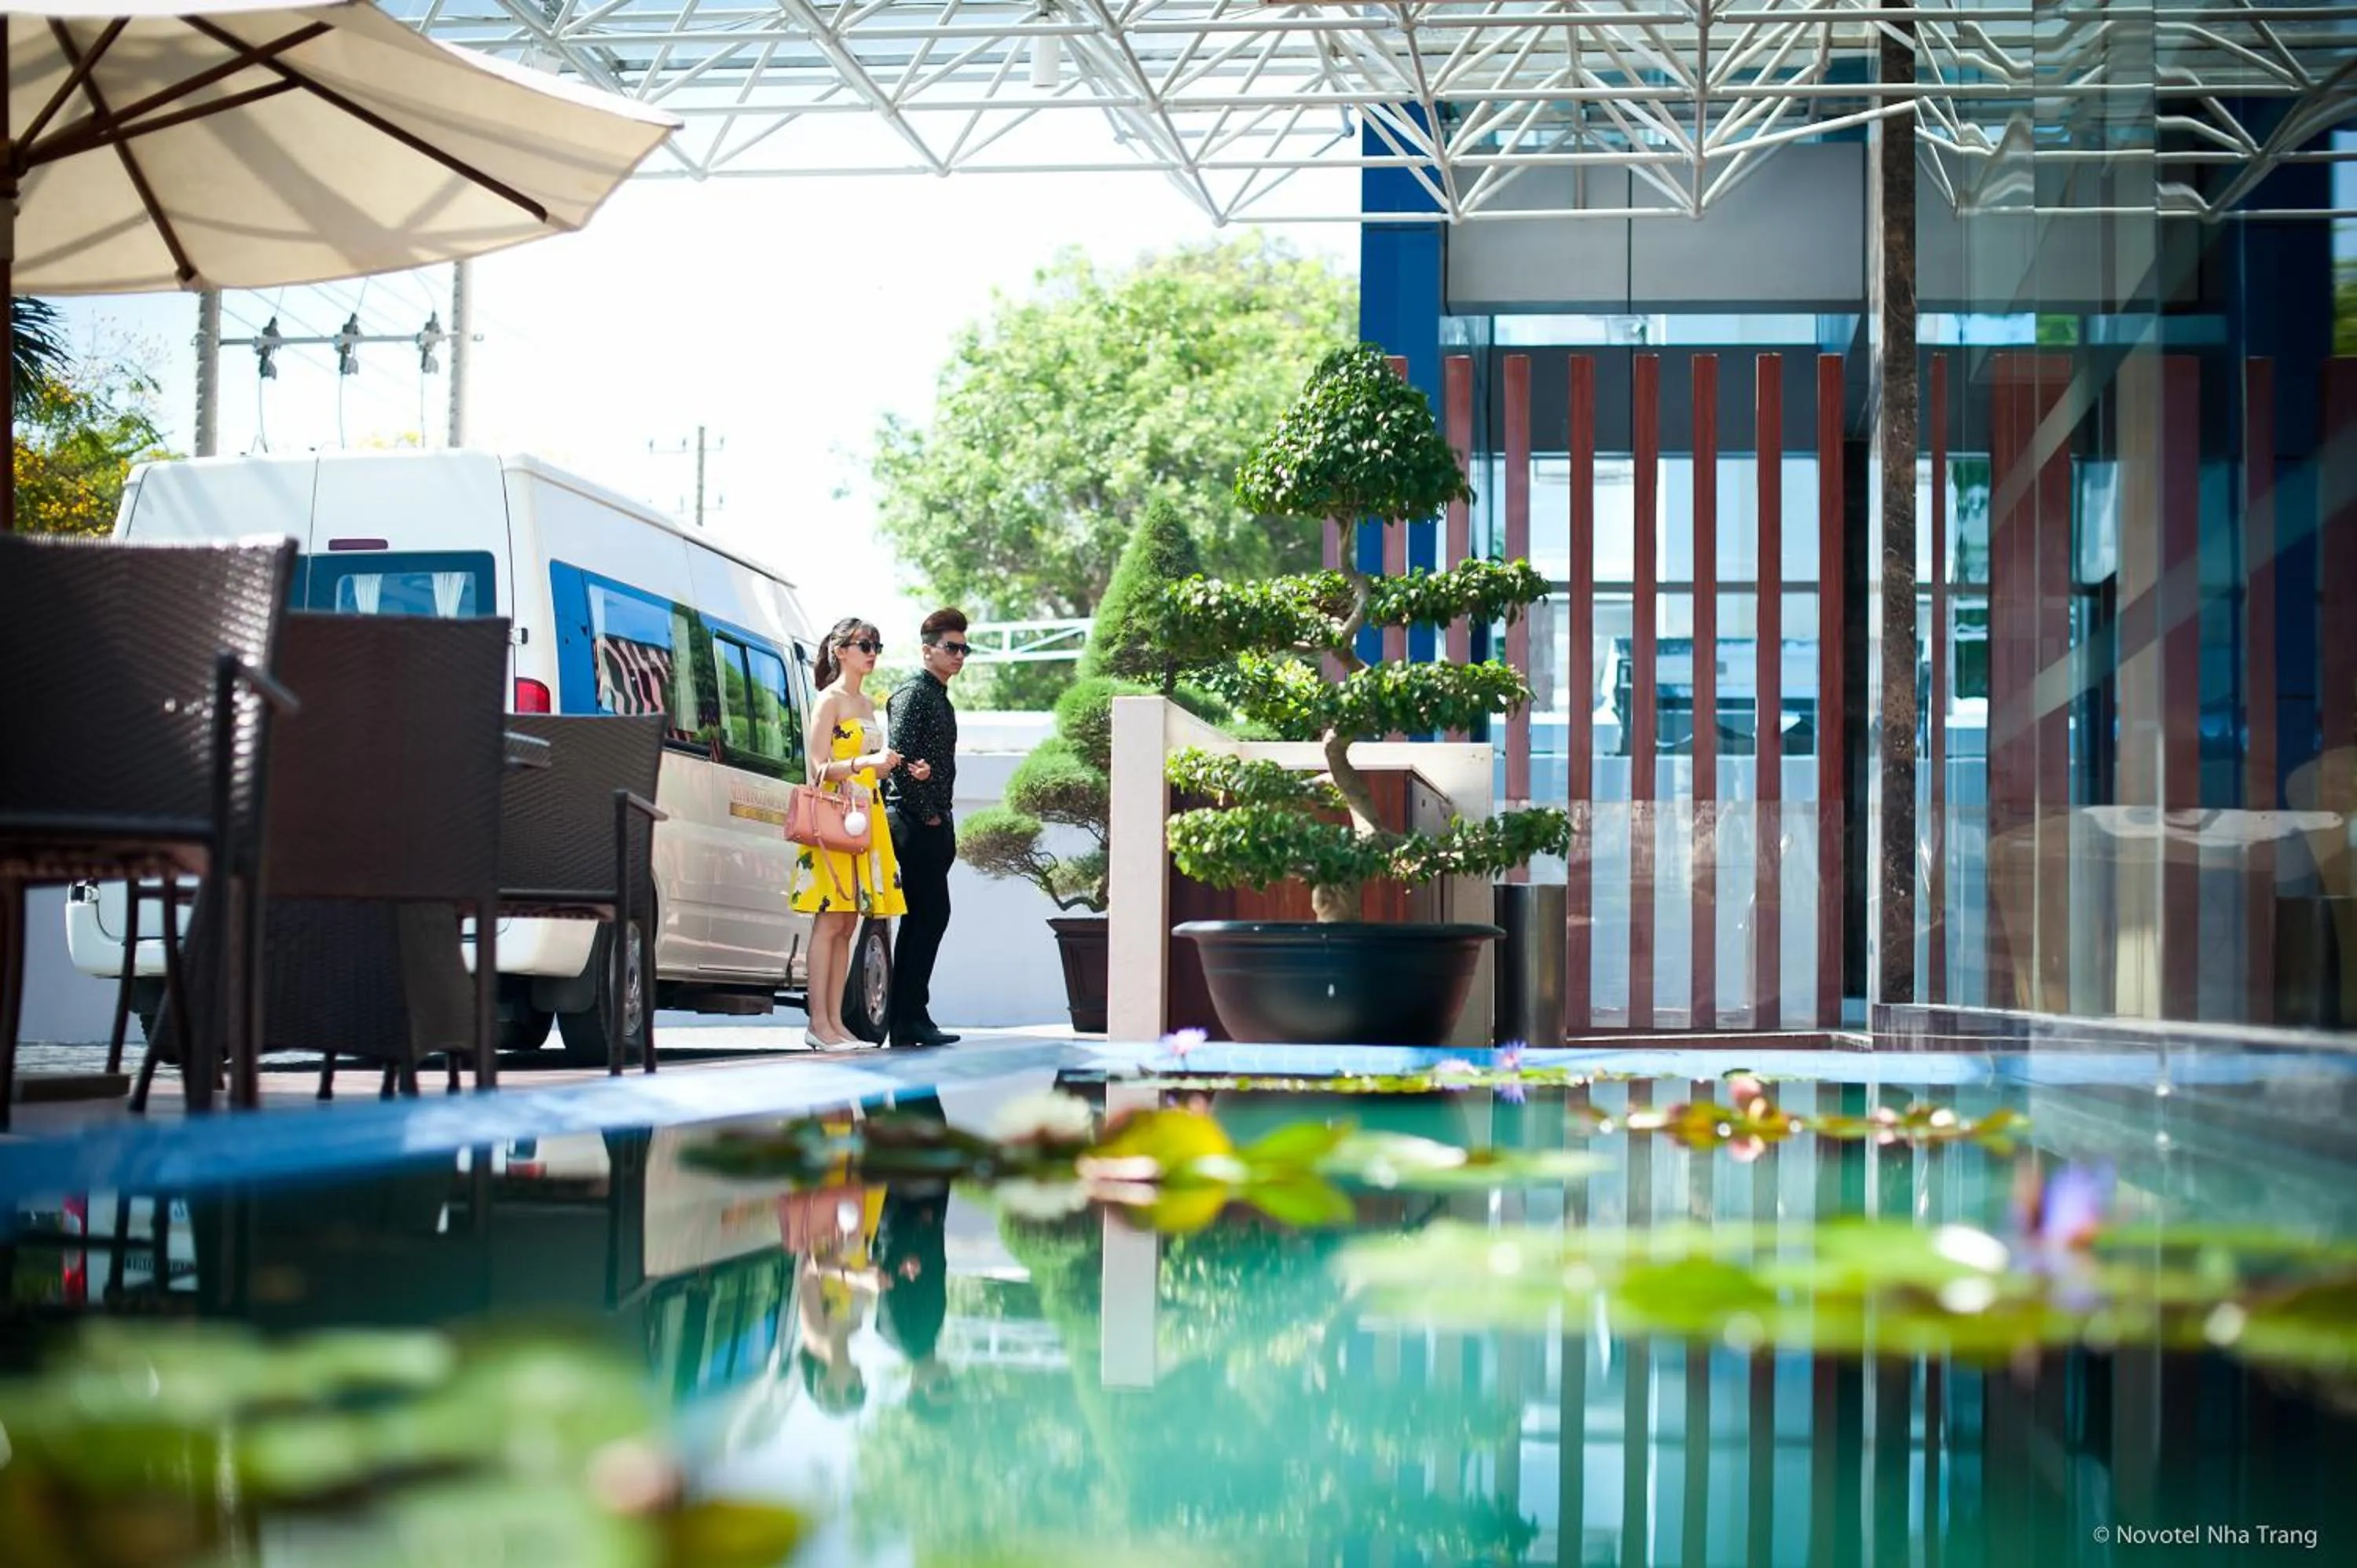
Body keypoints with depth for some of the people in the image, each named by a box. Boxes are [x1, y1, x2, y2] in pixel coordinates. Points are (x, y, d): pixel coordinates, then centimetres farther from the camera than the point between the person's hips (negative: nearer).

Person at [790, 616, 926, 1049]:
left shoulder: (867, 704, 19)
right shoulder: (829, 701, -5)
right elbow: (819, 768, -12)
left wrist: (904, 770, 8)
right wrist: (867, 761, -24)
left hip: (865, 819, 8)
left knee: (848, 924, 6)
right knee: (830, 921, -10)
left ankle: (835, 1020, 7)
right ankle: (818, 1023, -10)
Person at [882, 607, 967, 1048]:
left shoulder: (940, 698, 21)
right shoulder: (913, 693, -9)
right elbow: (900, 758, -18)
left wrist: (945, 821, 11)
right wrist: (926, 814, -15)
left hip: (935, 825, 10)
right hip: (917, 824, -10)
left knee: (923, 920, 9)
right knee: (931, 916, -12)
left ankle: (906, 1021, 12)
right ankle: (911, 1018, -11)